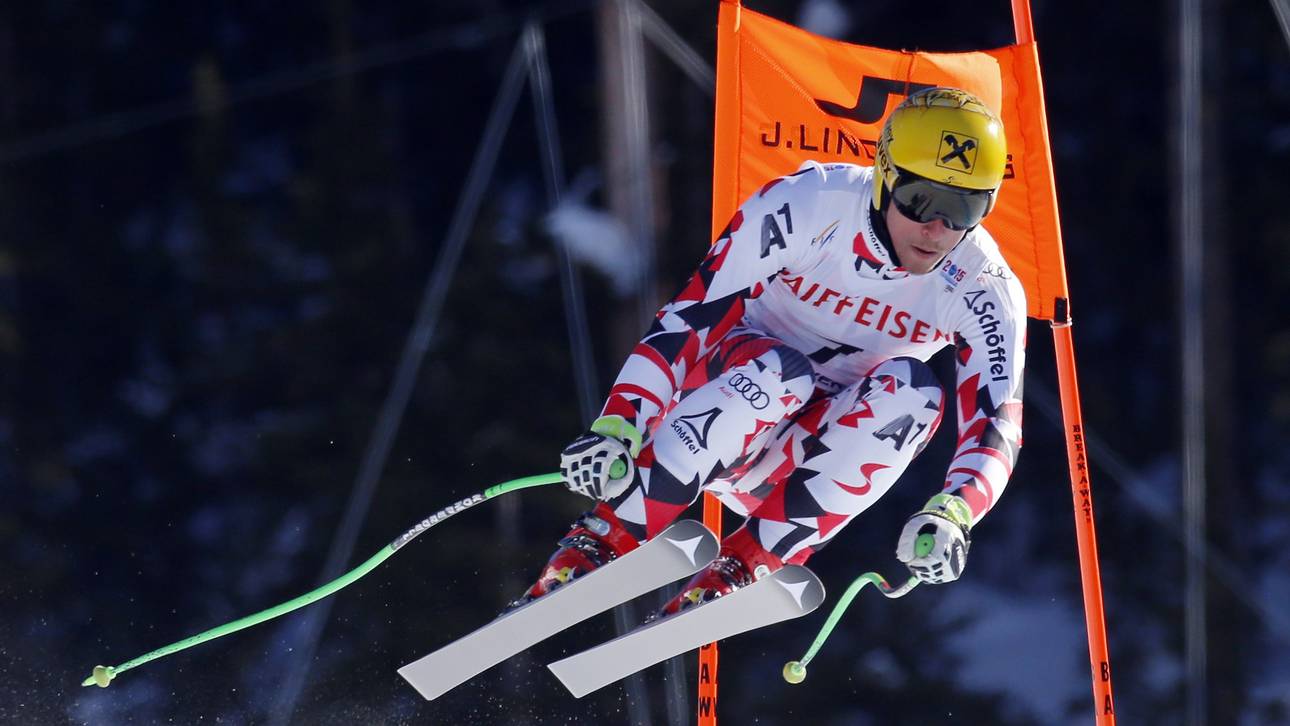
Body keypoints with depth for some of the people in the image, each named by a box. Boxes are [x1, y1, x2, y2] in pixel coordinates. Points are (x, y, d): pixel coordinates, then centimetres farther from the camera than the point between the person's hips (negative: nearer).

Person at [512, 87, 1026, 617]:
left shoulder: (987, 292, -14)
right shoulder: (807, 205, -23)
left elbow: (995, 428, -20)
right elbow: (688, 318, -24)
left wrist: (950, 515, -41)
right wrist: (616, 427, -36)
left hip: (816, 446, 3)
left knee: (911, 390, -28)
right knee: (779, 372, -36)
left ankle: (739, 571, -28)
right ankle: (598, 543, -32)